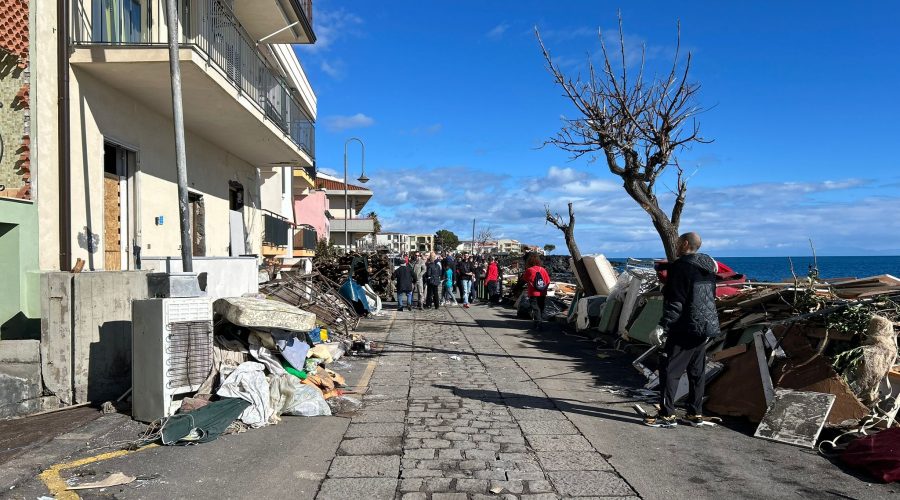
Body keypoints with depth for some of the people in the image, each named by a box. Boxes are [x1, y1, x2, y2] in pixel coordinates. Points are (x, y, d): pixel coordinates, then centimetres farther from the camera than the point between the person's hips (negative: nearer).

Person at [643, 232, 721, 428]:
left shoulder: (680, 266, -13)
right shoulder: (709, 266, 13)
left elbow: (675, 302, -18)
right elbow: (710, 297, 19)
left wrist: (663, 326, -18)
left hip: (685, 329, -9)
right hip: (705, 328, 9)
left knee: (669, 370, -3)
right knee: (697, 372, 13)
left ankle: (667, 415, -1)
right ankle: (695, 414, 19)